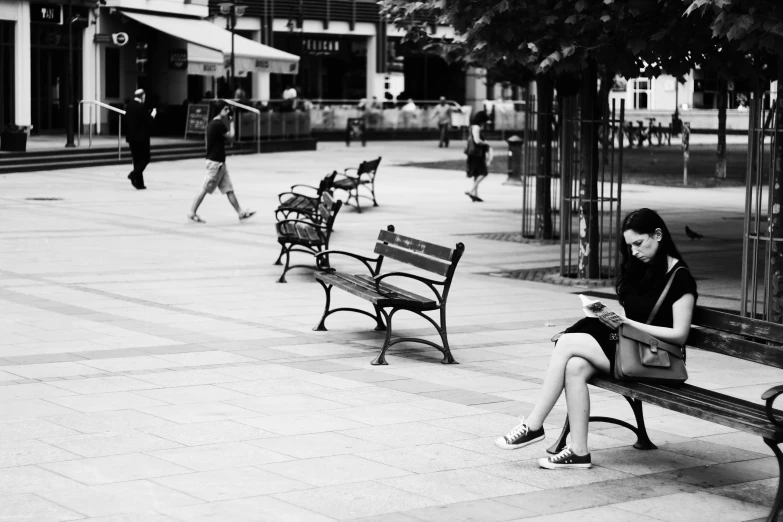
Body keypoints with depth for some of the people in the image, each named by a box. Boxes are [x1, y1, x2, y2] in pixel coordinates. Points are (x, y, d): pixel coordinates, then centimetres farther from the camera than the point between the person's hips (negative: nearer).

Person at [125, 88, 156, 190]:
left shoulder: (128, 106, 7)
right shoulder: (141, 107, -15)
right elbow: (148, 122, -16)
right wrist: (152, 114, 3)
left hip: (131, 137, 7)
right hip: (142, 137, -7)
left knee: (137, 160, 11)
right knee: (145, 159, 3)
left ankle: (139, 183, 10)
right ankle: (134, 174, -18)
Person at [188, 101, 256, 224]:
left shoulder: (212, 124, 13)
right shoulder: (219, 124, -16)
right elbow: (230, 136, -11)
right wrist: (231, 122, 2)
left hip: (219, 162, 10)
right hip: (215, 162, -10)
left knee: (229, 189, 8)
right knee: (205, 189, -3)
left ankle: (240, 213, 8)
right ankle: (192, 213, 4)